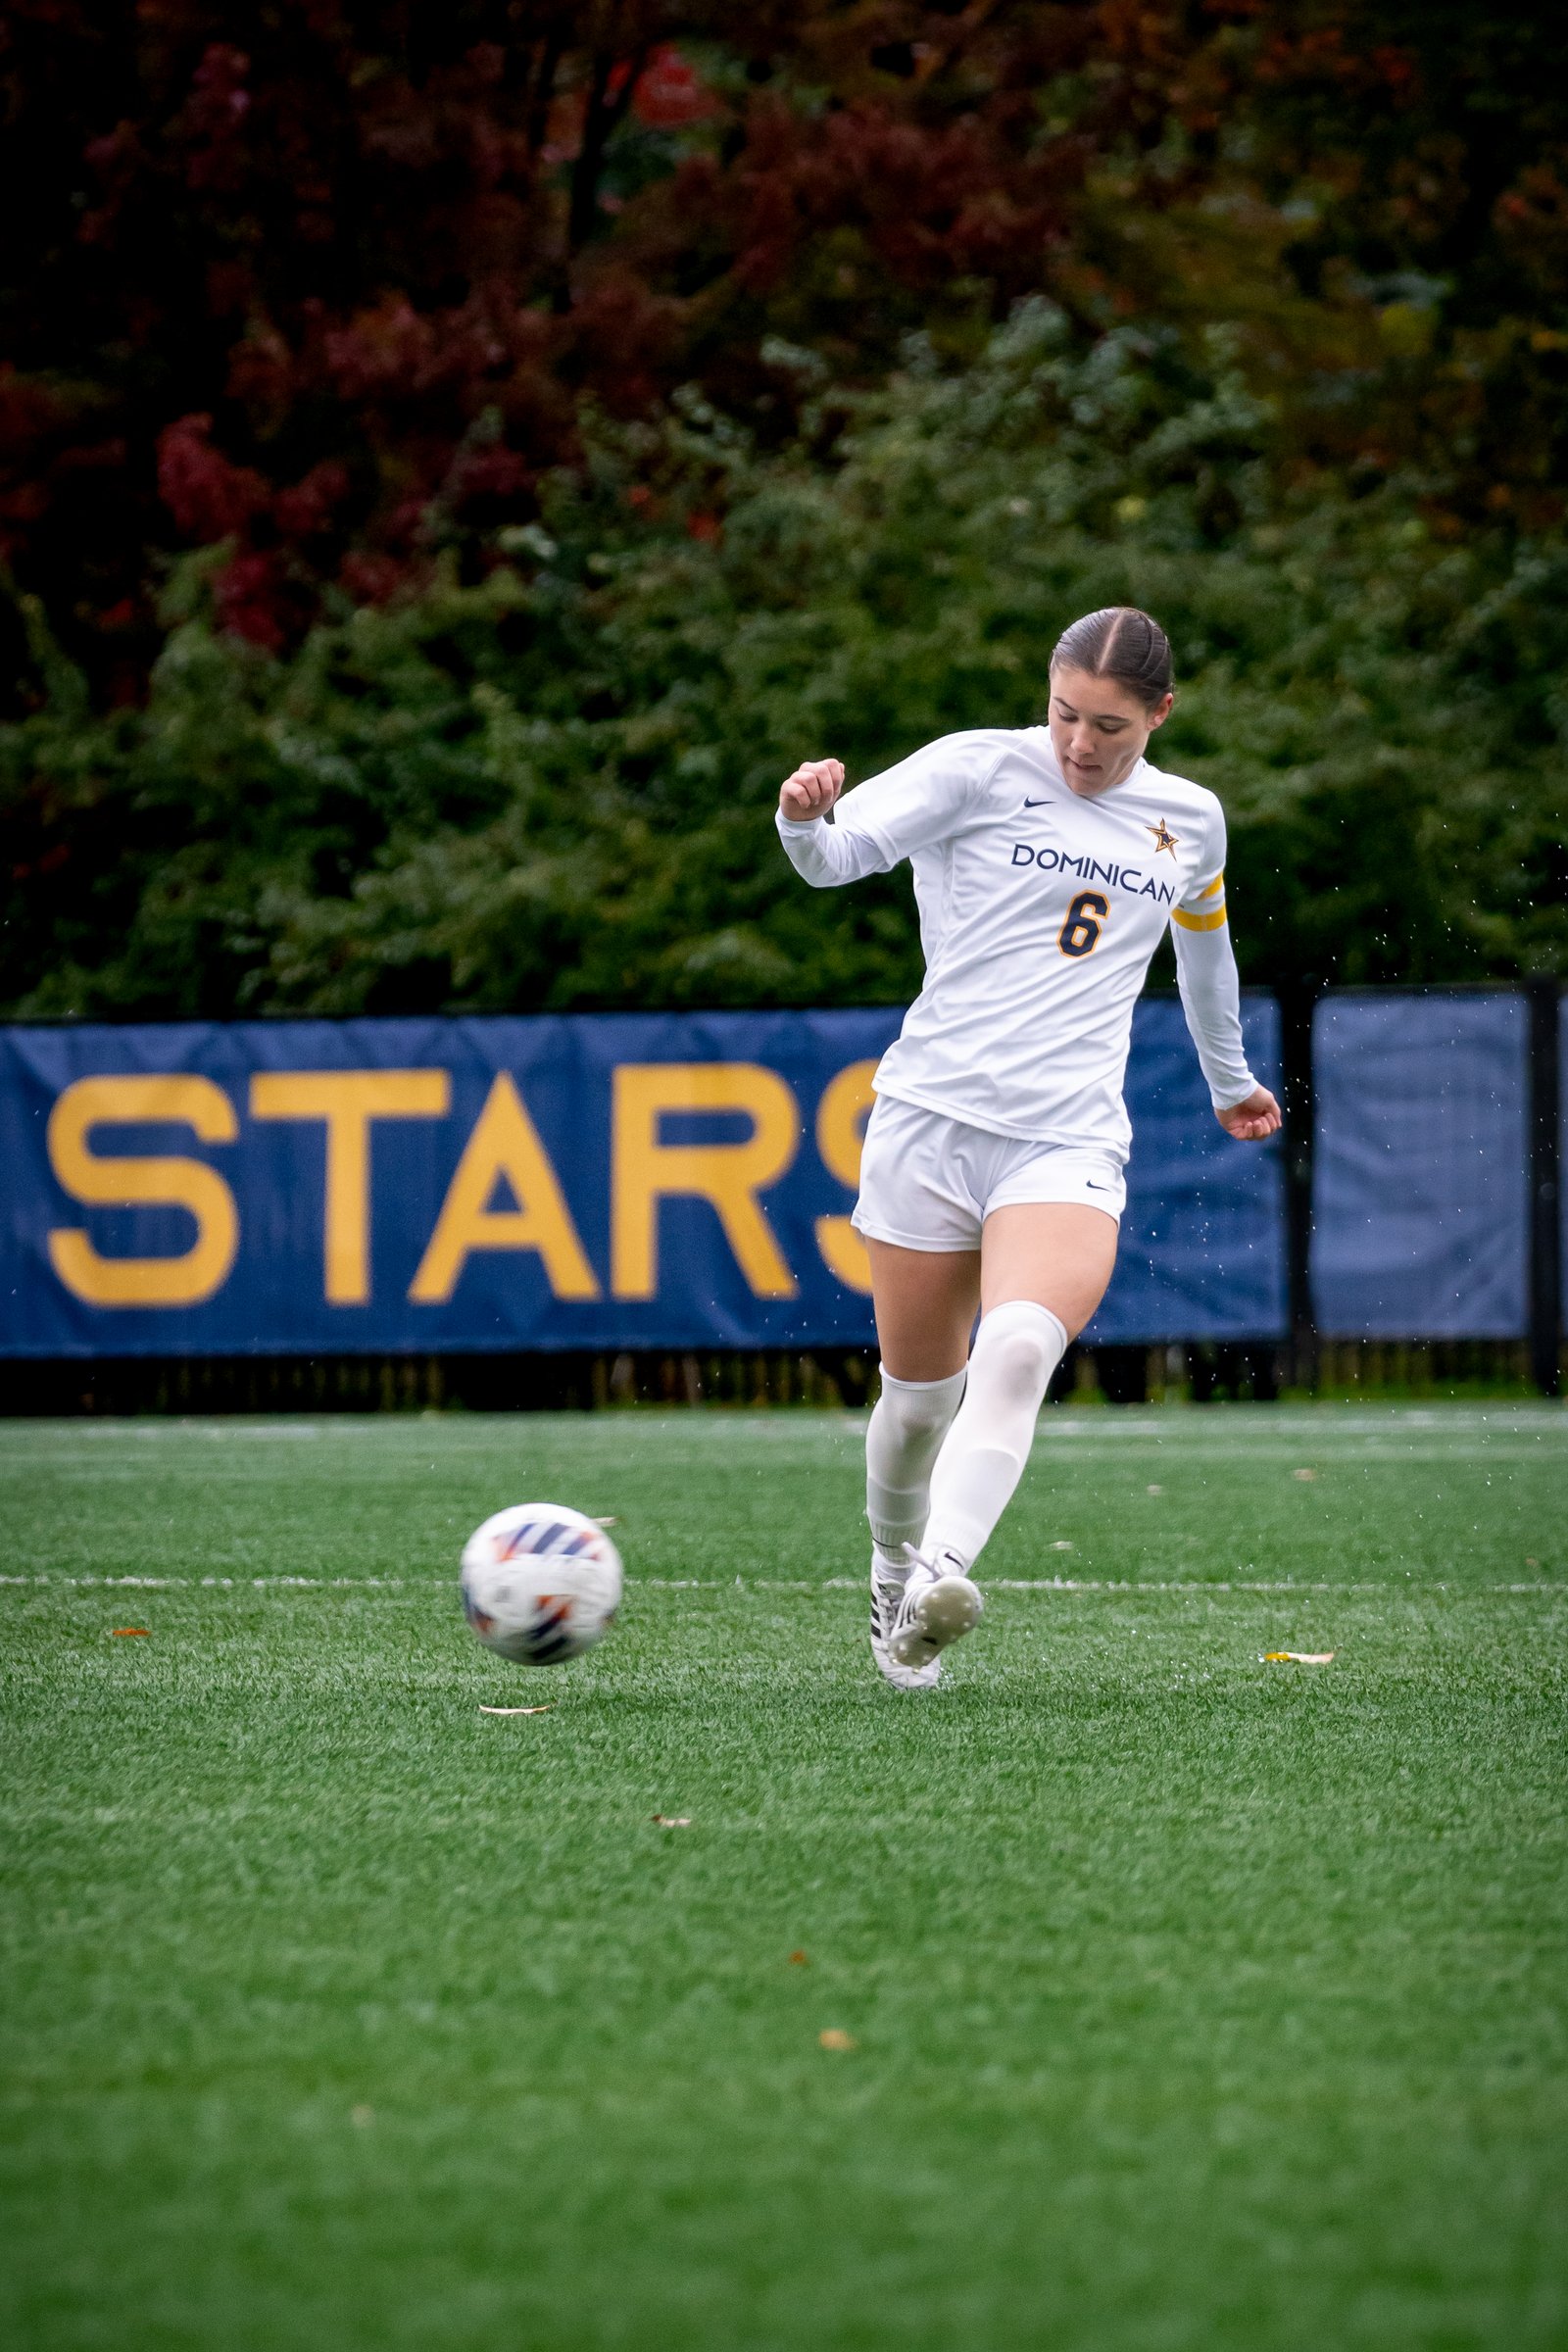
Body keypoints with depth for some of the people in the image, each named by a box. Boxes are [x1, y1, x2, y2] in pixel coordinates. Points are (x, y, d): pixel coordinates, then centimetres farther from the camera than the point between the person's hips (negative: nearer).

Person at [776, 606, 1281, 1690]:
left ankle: (945, 1575, -40)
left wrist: (1230, 1080, 48)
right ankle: (895, 1583, 31)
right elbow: (841, 850, -11)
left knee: (1019, 1351, -27)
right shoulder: (981, 768, 0)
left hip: (1068, 1143, 1)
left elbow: (1204, 941, 33)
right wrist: (807, 818, -36)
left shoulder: (1192, 822, 12)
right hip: (933, 1114, -1)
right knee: (920, 1391, 4)